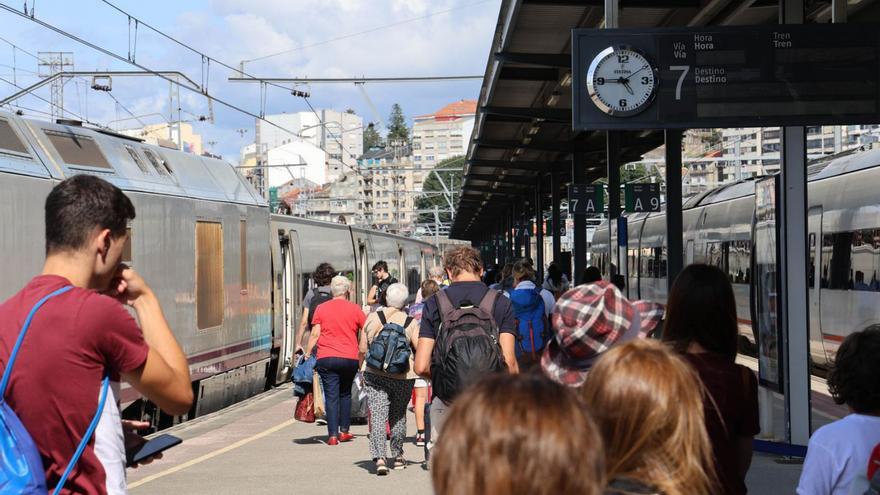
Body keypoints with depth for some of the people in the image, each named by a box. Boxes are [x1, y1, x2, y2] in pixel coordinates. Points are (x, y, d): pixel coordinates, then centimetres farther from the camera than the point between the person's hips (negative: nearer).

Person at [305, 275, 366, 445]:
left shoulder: (321, 309, 4)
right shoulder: (355, 309, 4)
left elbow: (315, 334, -1)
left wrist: (307, 354, 5)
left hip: (326, 358, -1)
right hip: (350, 359, 1)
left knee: (331, 396, -1)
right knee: (345, 394, 18)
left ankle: (333, 435, -7)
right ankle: (344, 431, 18)